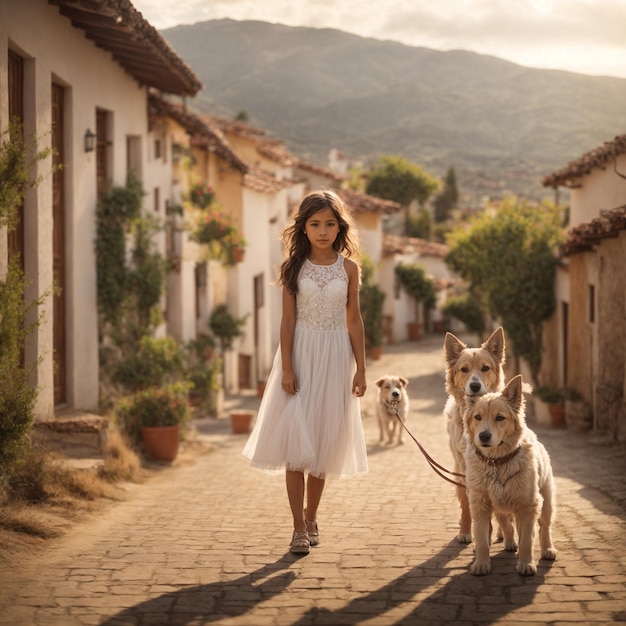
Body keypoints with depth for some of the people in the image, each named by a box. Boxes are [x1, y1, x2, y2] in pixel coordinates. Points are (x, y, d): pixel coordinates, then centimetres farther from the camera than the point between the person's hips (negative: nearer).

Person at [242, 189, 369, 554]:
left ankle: (311, 517, 23)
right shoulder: (294, 267, -1)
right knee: (296, 441, -5)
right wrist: (286, 368, -9)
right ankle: (299, 528, -2)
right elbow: (288, 319, -3)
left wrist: (360, 369, 2)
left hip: (335, 357, 1)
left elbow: (354, 320, 5)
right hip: (301, 353, -1)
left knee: (324, 441, 8)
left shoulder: (349, 267, 3)